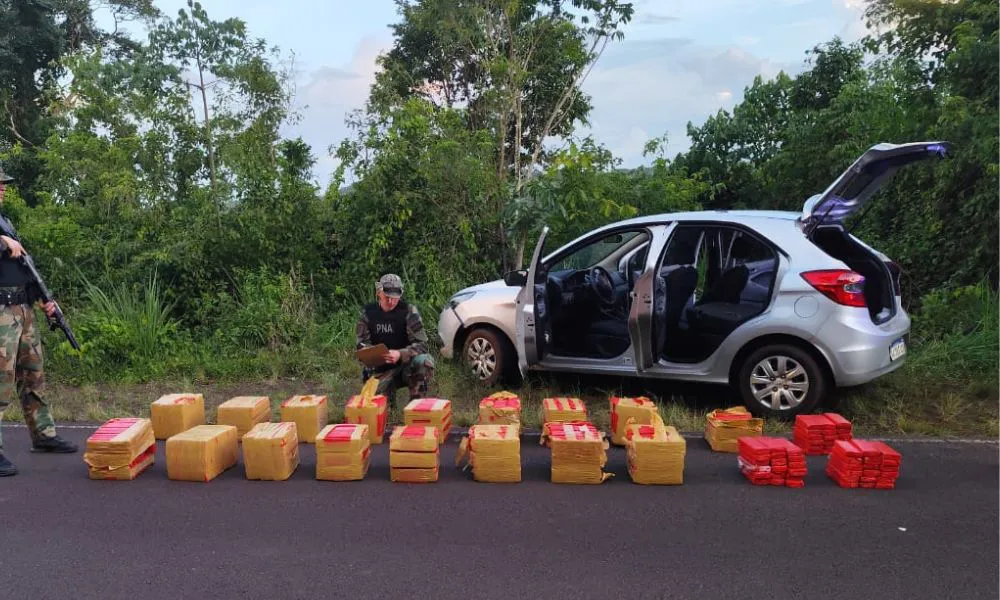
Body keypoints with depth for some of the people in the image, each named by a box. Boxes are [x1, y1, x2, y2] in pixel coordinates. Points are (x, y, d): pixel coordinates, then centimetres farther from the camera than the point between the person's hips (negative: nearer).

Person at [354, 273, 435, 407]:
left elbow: (421, 344, -15)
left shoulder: (408, 311, -9)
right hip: (381, 370, 2)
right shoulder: (368, 312, 0)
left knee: (424, 361, -34)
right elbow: (361, 343, 1)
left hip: (406, 364, -2)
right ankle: (389, 393, 19)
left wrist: (400, 354, -33)